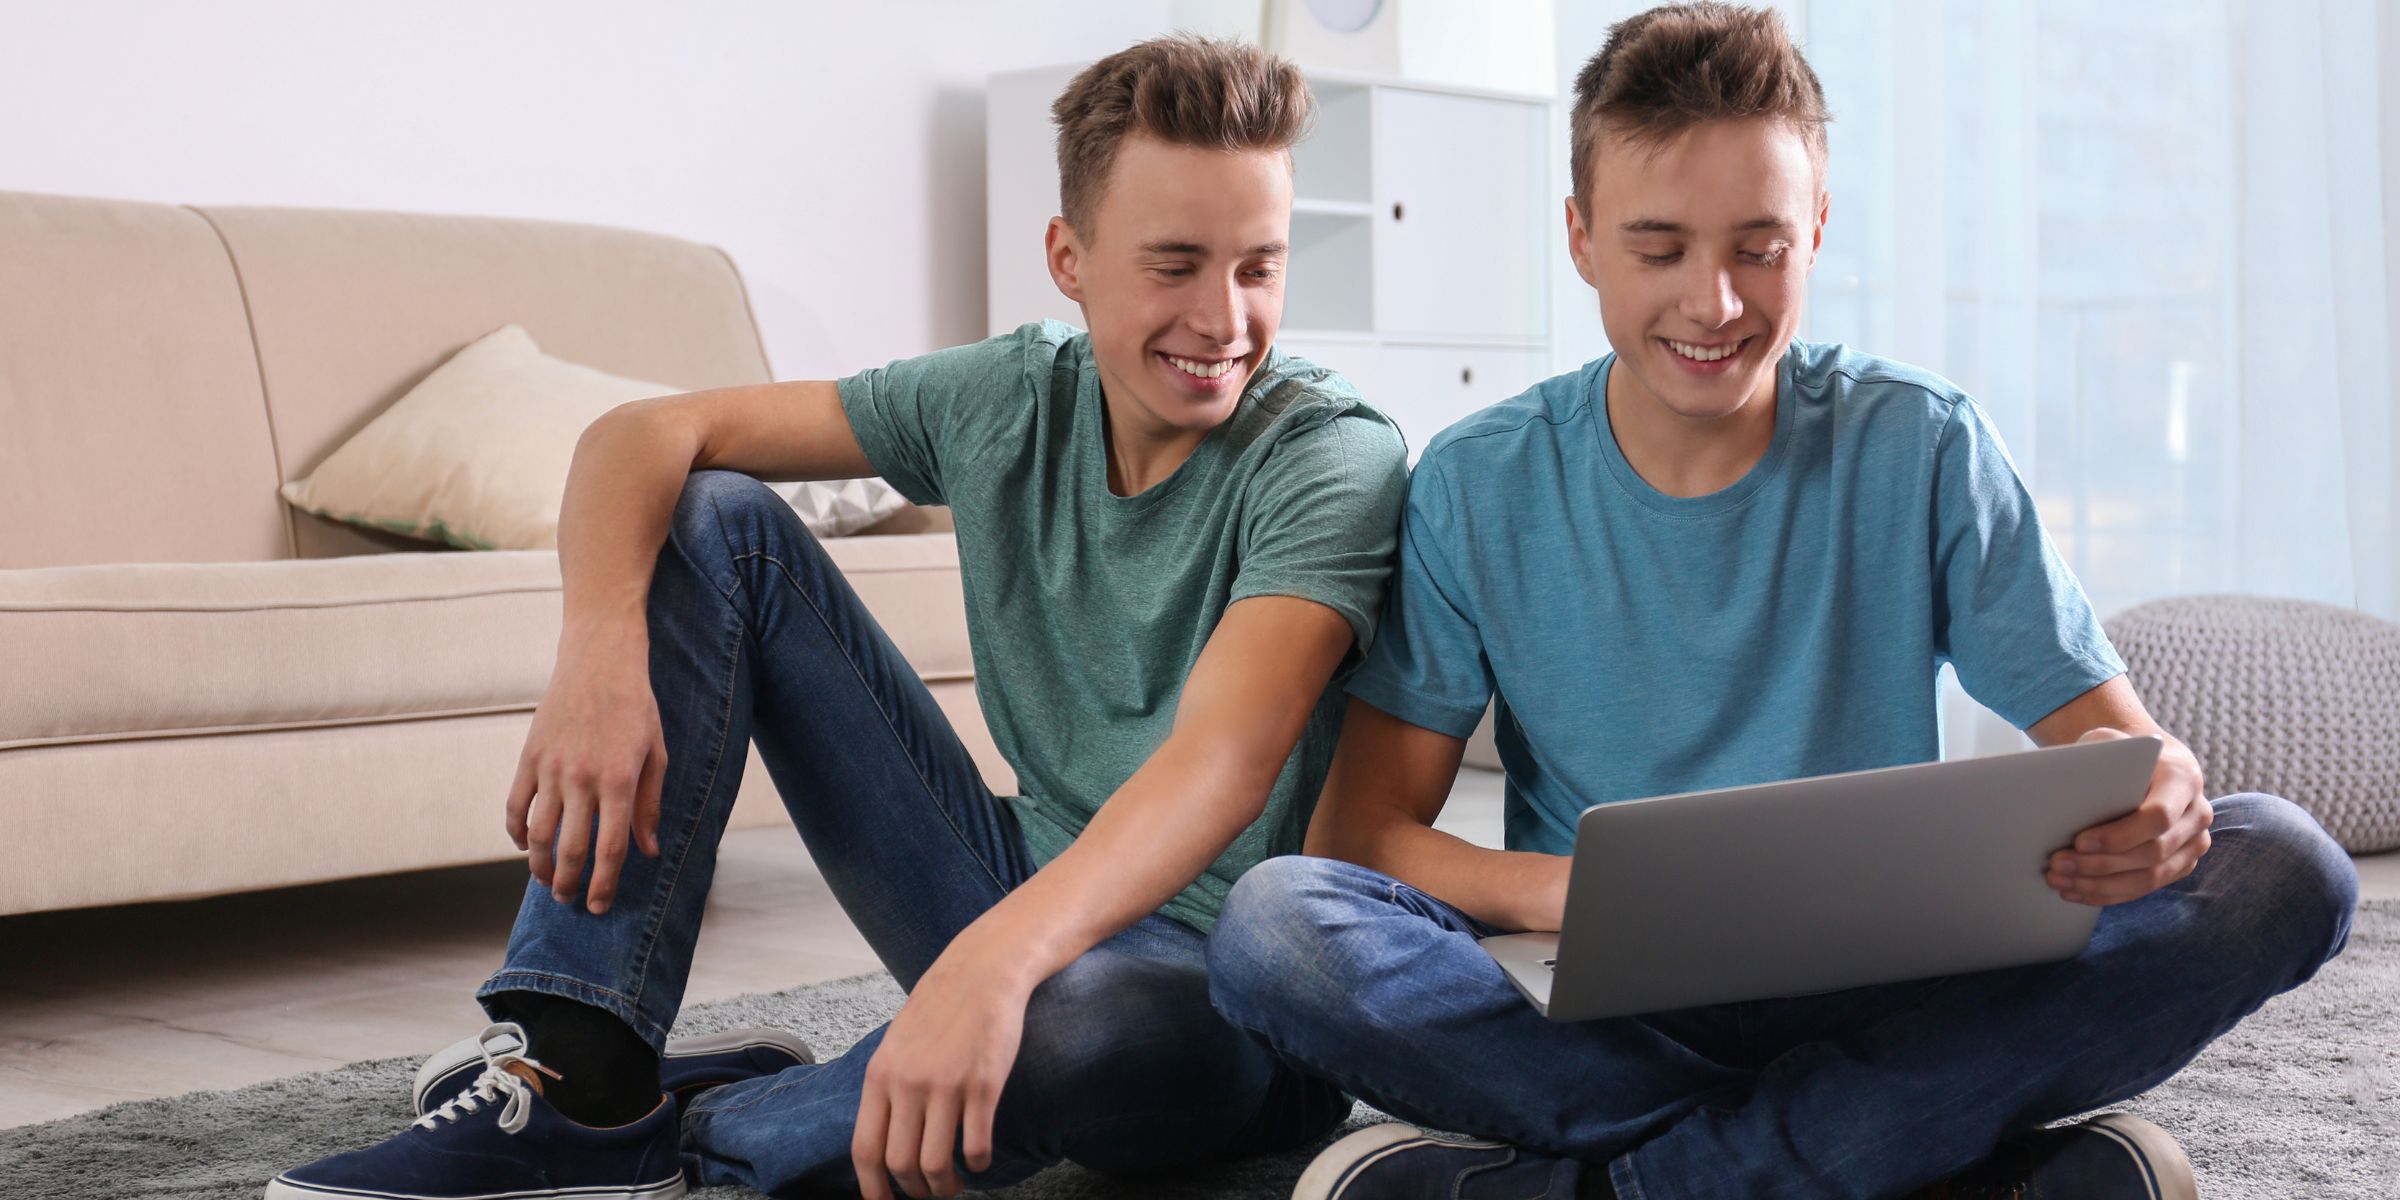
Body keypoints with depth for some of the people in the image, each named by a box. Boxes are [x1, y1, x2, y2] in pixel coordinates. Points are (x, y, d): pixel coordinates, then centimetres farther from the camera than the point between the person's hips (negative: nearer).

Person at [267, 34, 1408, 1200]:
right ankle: (579, 1084, -13)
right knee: (716, 520, -4)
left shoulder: (1332, 454, -18)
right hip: (1023, 893, 5)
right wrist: (598, 656, -24)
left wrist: (993, 961, -52)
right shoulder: (1007, 398, -2)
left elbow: (1224, 763, -35)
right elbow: (641, 436, -3)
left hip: (1224, 984, -5)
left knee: (1082, 1021, -45)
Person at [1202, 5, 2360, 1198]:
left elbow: (2116, 741, 2)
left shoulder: (1920, 449, 2)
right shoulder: (1481, 487, 0)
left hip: (1882, 1005, 1)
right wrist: (1571, 894, -26)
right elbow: (1359, 827, -4)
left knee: (2281, 865, -22)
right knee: (1273, 926, -29)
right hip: (1599, 1021, 0)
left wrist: (2158, 807, -25)